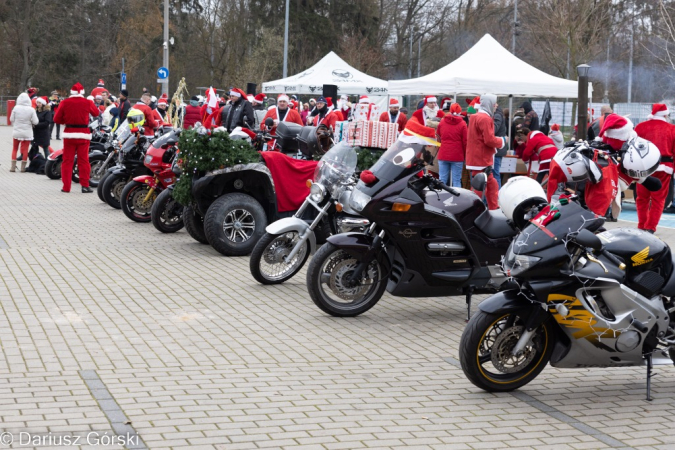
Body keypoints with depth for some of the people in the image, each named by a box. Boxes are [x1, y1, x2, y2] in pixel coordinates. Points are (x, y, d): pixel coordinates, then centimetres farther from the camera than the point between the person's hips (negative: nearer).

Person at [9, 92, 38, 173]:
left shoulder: (16, 108, -11)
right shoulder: (31, 110, -13)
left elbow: (11, 119, -2)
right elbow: (35, 122, -12)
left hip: (16, 132, 1)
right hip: (27, 133, -1)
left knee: (15, 149, 13)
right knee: (25, 149, 8)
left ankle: (13, 166, 11)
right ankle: (23, 167, 10)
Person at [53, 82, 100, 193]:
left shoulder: (65, 103, -3)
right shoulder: (87, 103, -3)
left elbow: (57, 119, 0)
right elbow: (96, 113, 15)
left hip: (69, 134, 0)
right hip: (83, 134, 0)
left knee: (67, 161, 6)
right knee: (83, 161, 4)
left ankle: (66, 186, 4)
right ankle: (85, 185, 1)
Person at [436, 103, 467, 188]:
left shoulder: (442, 122, 4)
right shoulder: (462, 124, -7)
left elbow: (438, 136, 18)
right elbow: (465, 141, -6)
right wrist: (465, 156, 5)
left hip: (443, 155, 3)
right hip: (457, 156, -3)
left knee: (442, 180, 8)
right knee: (456, 181, 0)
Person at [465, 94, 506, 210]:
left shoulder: (475, 117, 16)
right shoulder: (485, 119, -16)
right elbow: (489, 140, -21)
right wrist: (502, 141, -4)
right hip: (482, 160, -10)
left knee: (492, 185, 15)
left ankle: (494, 208, 19)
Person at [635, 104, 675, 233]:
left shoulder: (641, 127, 5)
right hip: (663, 167, -1)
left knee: (642, 198, 12)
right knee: (658, 199, 4)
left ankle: (642, 226, 12)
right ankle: (650, 227, 0)